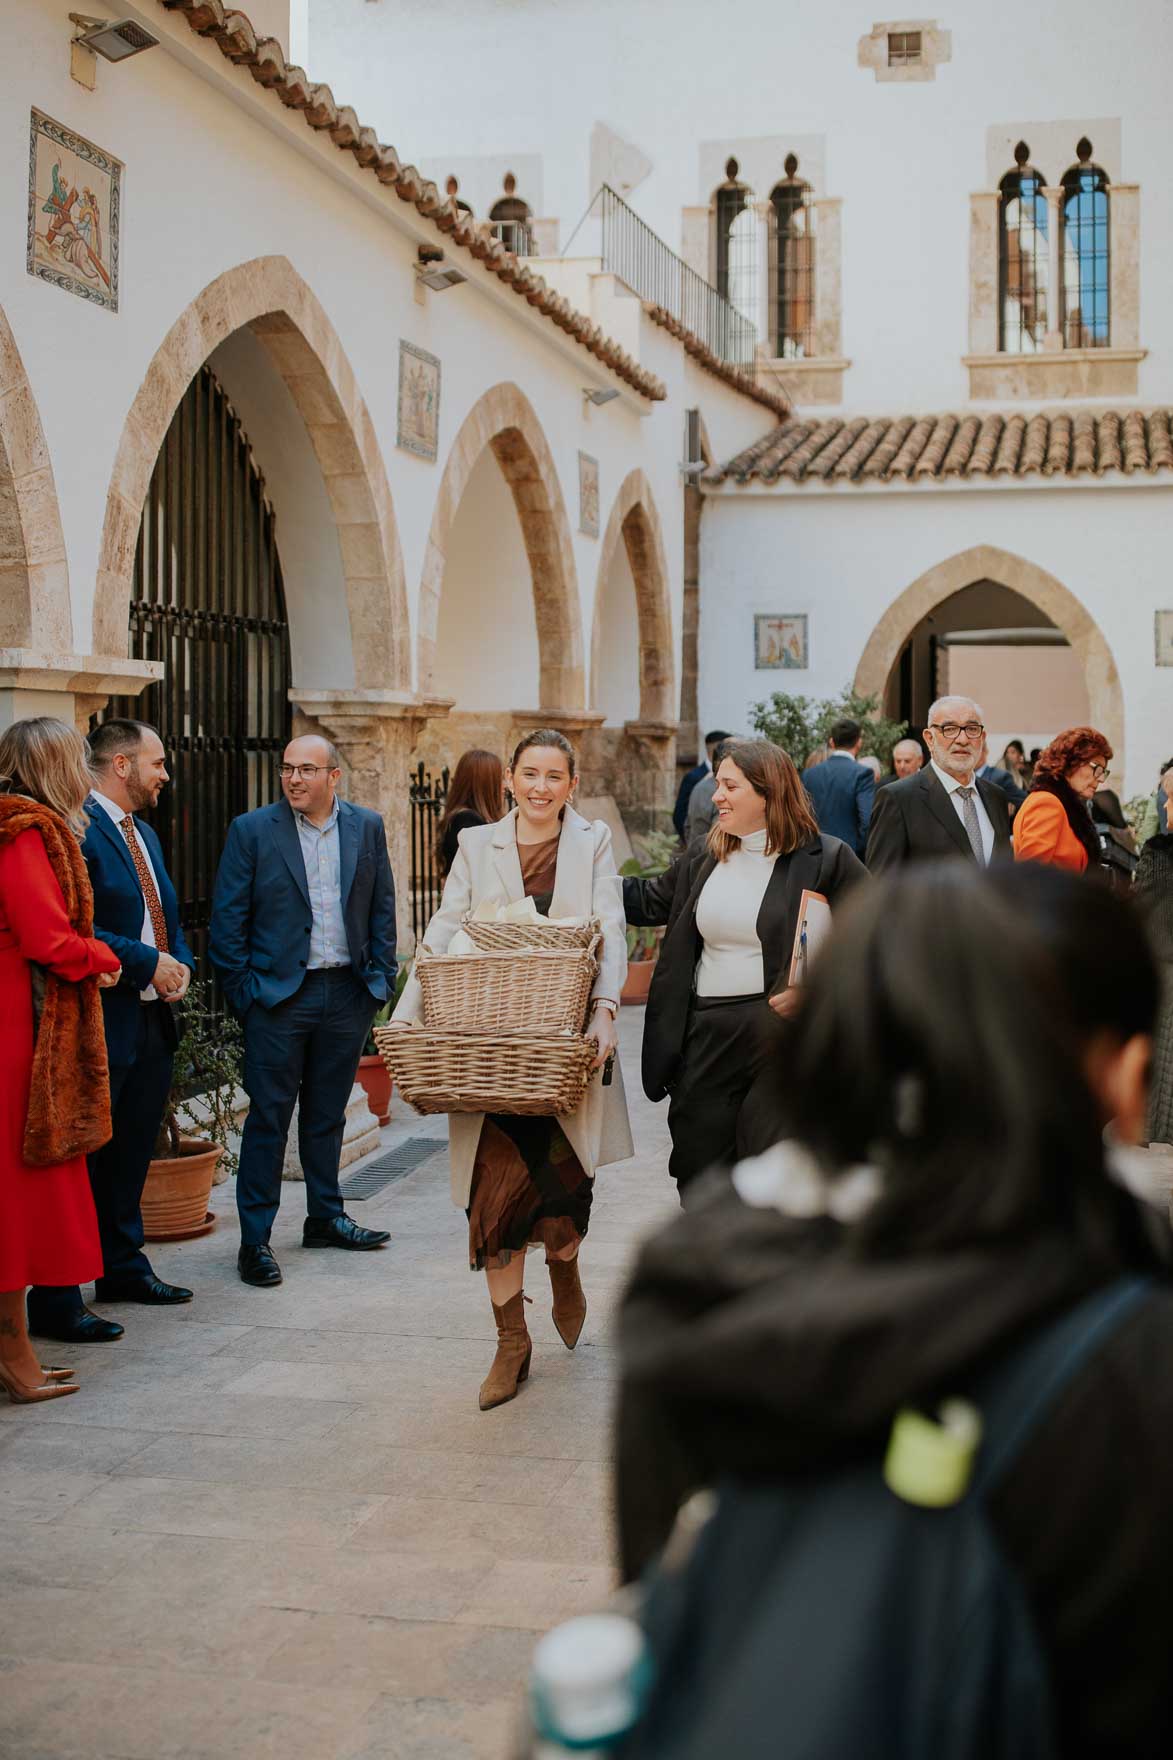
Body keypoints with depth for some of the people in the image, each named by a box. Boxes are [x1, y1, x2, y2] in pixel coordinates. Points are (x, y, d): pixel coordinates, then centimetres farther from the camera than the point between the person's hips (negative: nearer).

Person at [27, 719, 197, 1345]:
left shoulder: (144, 834, 18)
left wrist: (180, 965, 4)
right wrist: (147, 963, -18)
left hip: (152, 1021, 9)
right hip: (101, 1027, -9)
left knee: (131, 1155, 18)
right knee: (79, 1159, -4)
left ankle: (123, 1267, 32)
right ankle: (56, 1300, 2)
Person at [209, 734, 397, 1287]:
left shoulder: (367, 827, 5)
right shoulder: (252, 830, -4)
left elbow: (382, 909, 10)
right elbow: (227, 919, -3)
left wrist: (381, 978, 4)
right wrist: (244, 989, -8)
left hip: (348, 993, 3)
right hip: (278, 993, -3)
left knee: (327, 1112, 15)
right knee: (269, 1116, -1)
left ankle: (326, 1217, 28)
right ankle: (255, 1238, 5)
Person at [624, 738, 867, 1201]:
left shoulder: (826, 859, -6)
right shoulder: (702, 856, 12)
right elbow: (654, 901, 25)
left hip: (782, 1036, -6)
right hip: (705, 1036, 6)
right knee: (698, 1168, 11)